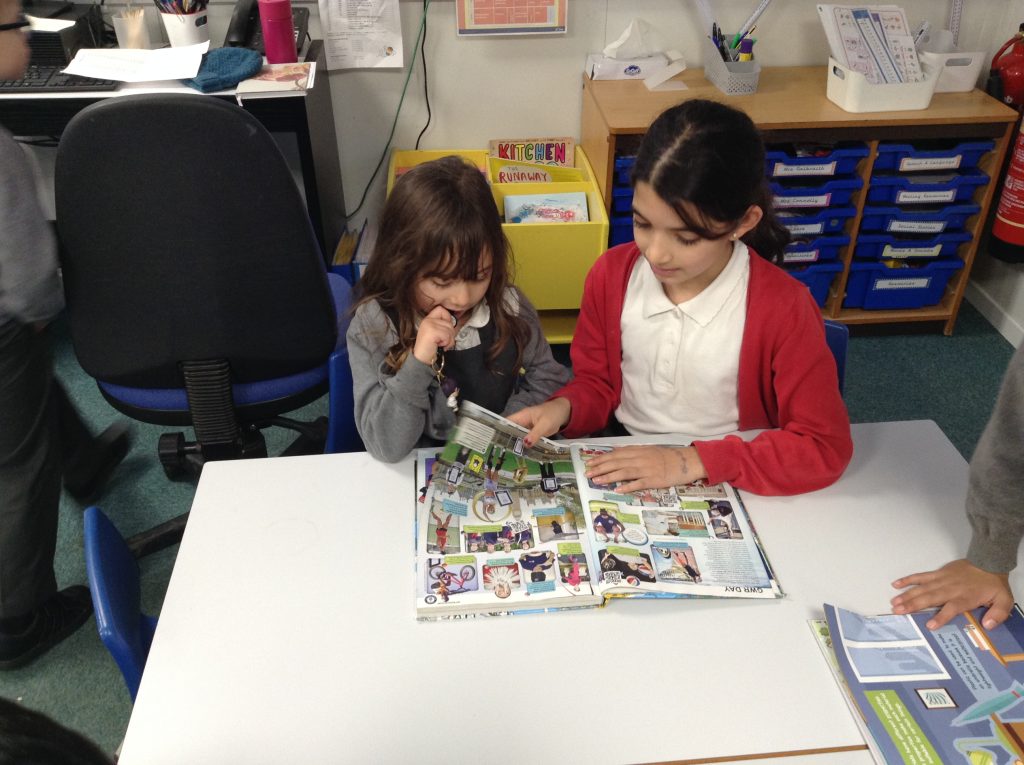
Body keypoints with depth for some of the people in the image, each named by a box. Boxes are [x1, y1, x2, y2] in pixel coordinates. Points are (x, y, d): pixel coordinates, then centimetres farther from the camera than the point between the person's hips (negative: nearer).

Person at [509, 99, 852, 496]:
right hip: (621, 468, 2)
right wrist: (563, 408, -16)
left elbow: (825, 446, -15)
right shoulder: (612, 273, -7)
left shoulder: (784, 310, -18)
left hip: (723, 480, -1)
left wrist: (694, 461, -23)